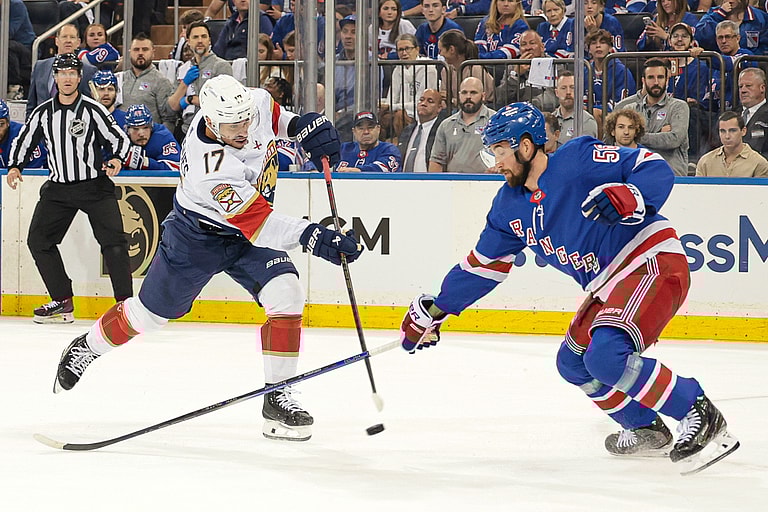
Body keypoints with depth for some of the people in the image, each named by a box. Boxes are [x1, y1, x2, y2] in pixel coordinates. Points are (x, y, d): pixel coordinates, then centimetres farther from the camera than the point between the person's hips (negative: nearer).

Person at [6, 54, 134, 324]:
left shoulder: (93, 110, -7)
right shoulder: (43, 113, 4)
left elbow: (120, 138, -5)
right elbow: (24, 141, 14)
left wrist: (117, 159, -24)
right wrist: (15, 167, -2)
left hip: (95, 185, -4)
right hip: (58, 189, 4)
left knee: (113, 241, -14)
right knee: (38, 240, -2)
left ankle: (125, 303, -8)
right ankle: (62, 302, 7)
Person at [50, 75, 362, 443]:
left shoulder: (255, 102, -20)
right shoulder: (210, 165, -40)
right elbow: (256, 224, -43)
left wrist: (301, 125, -10)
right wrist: (311, 237, -53)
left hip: (252, 225, 5)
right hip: (198, 234, -5)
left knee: (286, 296, -17)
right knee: (152, 311, 11)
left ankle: (277, 398, -9)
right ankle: (85, 348, 40)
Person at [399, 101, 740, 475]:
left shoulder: (579, 160, -14)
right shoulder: (510, 204, 11)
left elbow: (658, 170, -17)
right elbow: (483, 265, 21)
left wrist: (628, 199, -36)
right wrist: (434, 311, 20)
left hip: (654, 263, -10)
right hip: (607, 286, 10)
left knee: (606, 356, -26)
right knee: (573, 363, 14)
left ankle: (702, 417, -18)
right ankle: (645, 430, 27)